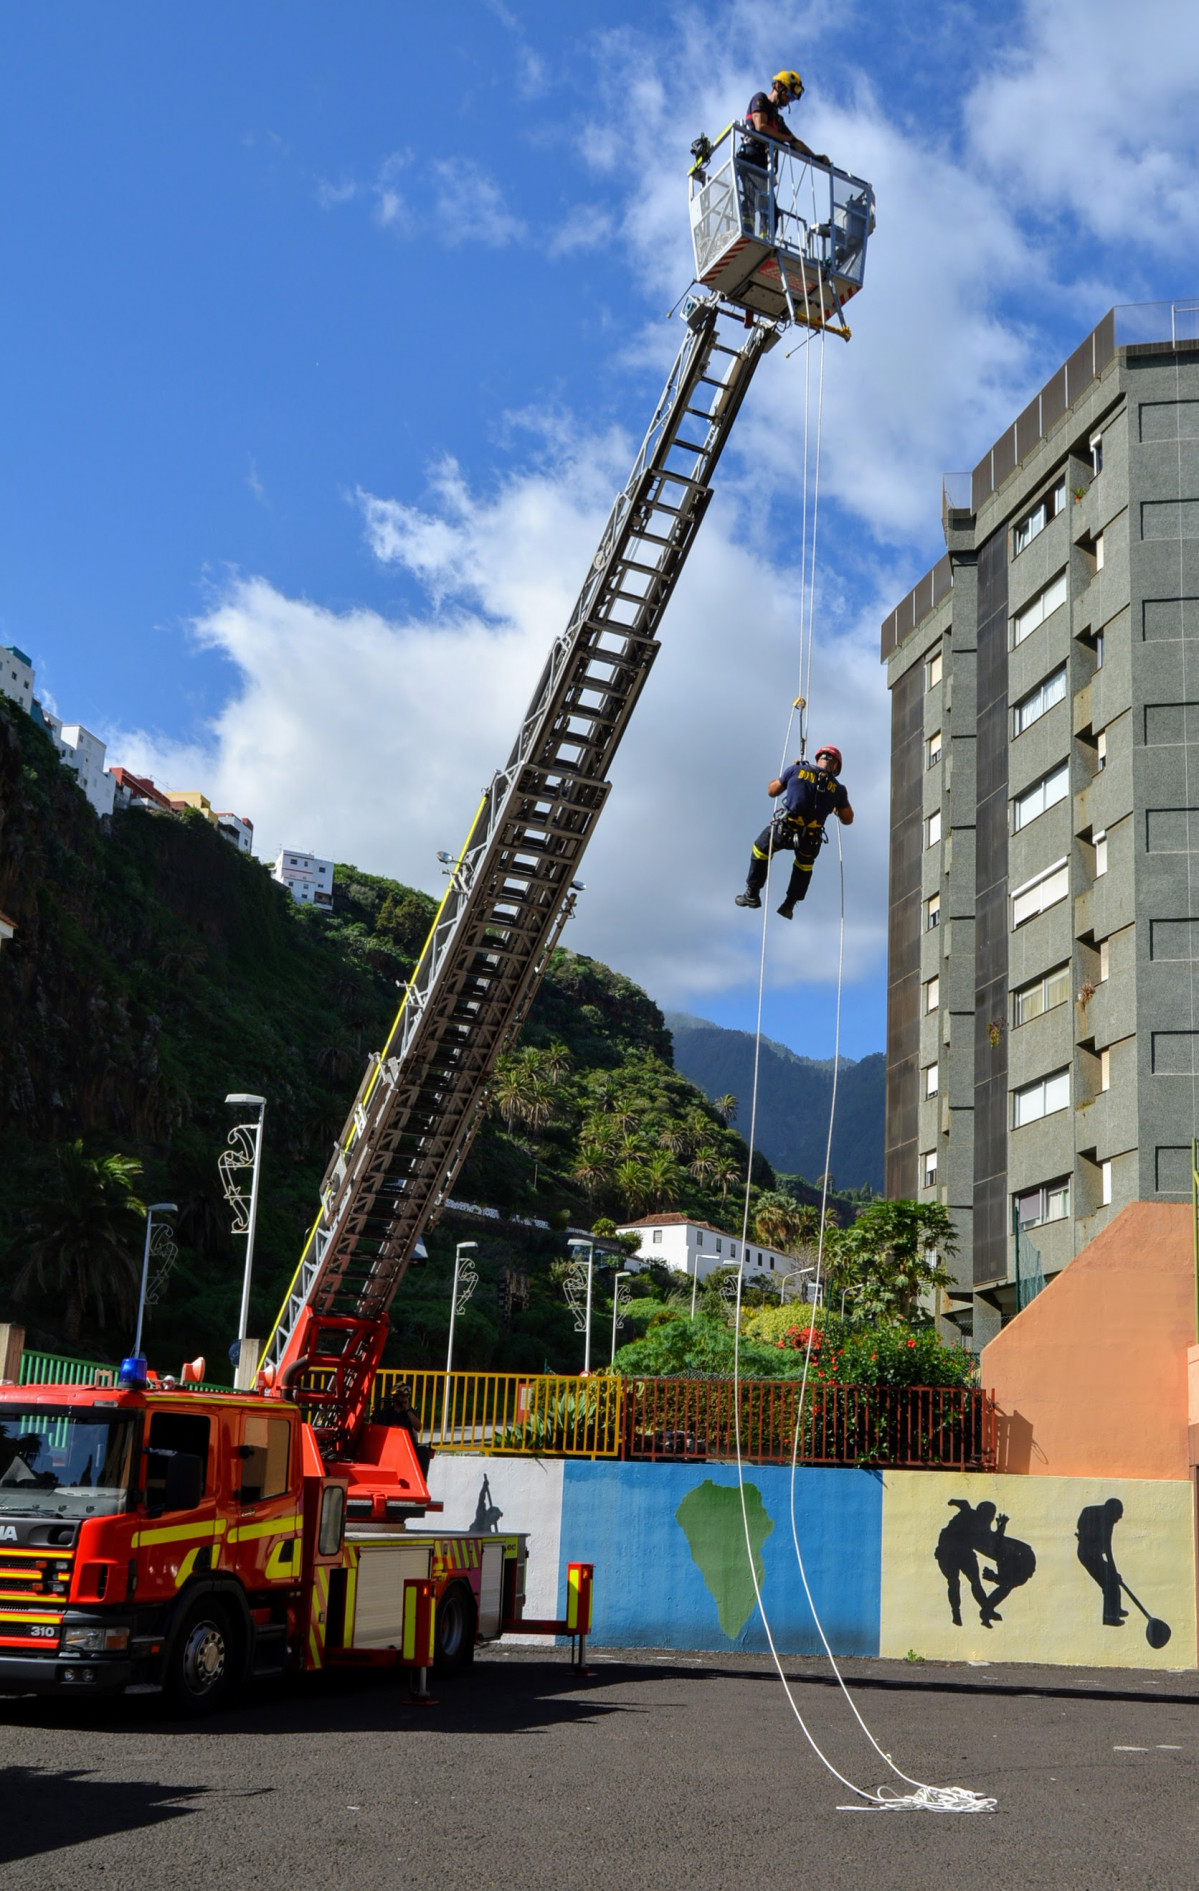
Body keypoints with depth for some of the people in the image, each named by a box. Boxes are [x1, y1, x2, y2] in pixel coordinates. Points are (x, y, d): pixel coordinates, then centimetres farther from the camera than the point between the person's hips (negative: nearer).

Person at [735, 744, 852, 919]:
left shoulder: (796, 770, -1)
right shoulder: (837, 789, 3)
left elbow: (772, 791, 13)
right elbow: (848, 819, 13)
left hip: (784, 831, -1)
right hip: (811, 840, 1)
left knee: (761, 849, 30)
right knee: (805, 863, 35)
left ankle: (752, 894, 33)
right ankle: (789, 905, 34)